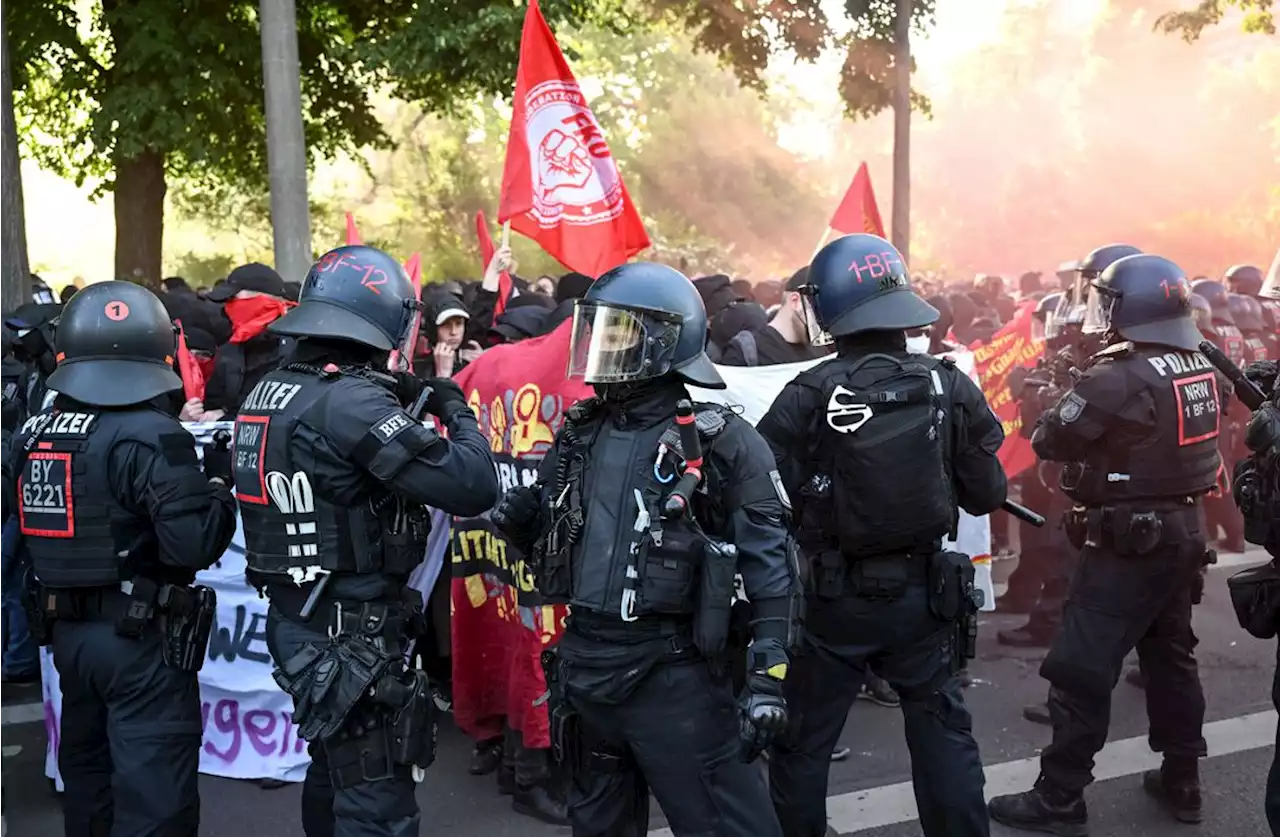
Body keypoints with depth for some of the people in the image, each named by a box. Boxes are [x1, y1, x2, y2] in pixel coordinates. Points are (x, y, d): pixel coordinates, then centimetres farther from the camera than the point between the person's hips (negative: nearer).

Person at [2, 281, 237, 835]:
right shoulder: (150, 436, -18)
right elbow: (194, 544, -23)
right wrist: (218, 481, -7)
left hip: (65, 630, 8)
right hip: (141, 636, -7)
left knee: (86, 777, 24)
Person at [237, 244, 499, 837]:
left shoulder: (267, 393, 6)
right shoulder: (353, 402, -20)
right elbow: (473, 488, -24)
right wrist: (456, 410, -7)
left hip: (296, 621, 9)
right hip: (352, 633, -9)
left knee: (334, 775, 24)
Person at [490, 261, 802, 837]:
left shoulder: (720, 441, -10)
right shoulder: (580, 434, 9)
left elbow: (770, 561, -11)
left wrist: (768, 679, -16)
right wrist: (521, 522, -3)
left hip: (673, 674, -6)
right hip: (584, 667, 7)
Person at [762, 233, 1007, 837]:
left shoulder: (808, 396, -16)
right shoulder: (950, 388, -7)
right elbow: (987, 496, 0)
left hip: (831, 597, -2)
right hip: (924, 591, 2)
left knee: (802, 741, 14)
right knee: (943, 733, 18)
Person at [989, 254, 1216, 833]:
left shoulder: (1119, 378, -22)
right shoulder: (1200, 367, 4)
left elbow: (1048, 440, -17)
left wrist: (1072, 402, 1)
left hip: (1129, 541, -9)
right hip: (1185, 531, 9)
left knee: (1082, 671, -2)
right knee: (1171, 656, 20)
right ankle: (1182, 782, 30)